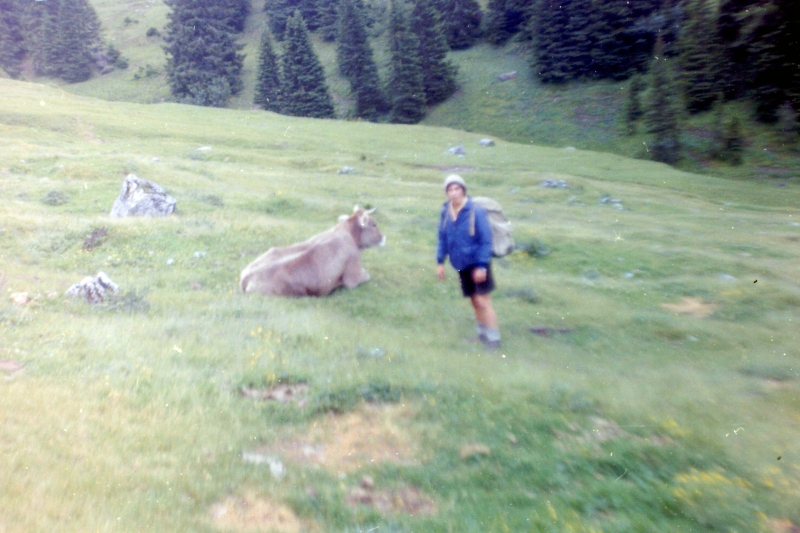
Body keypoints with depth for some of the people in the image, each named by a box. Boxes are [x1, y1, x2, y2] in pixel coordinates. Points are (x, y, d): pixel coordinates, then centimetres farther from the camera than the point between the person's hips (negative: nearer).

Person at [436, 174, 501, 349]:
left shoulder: (476, 211, -18)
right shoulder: (446, 212, -1)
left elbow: (486, 240, -16)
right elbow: (442, 238, 9)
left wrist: (482, 265, -19)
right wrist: (440, 262, 7)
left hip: (477, 263, -6)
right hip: (461, 264, 6)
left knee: (483, 300, -8)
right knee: (474, 300, 16)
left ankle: (493, 337, 1)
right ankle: (482, 332, 30)